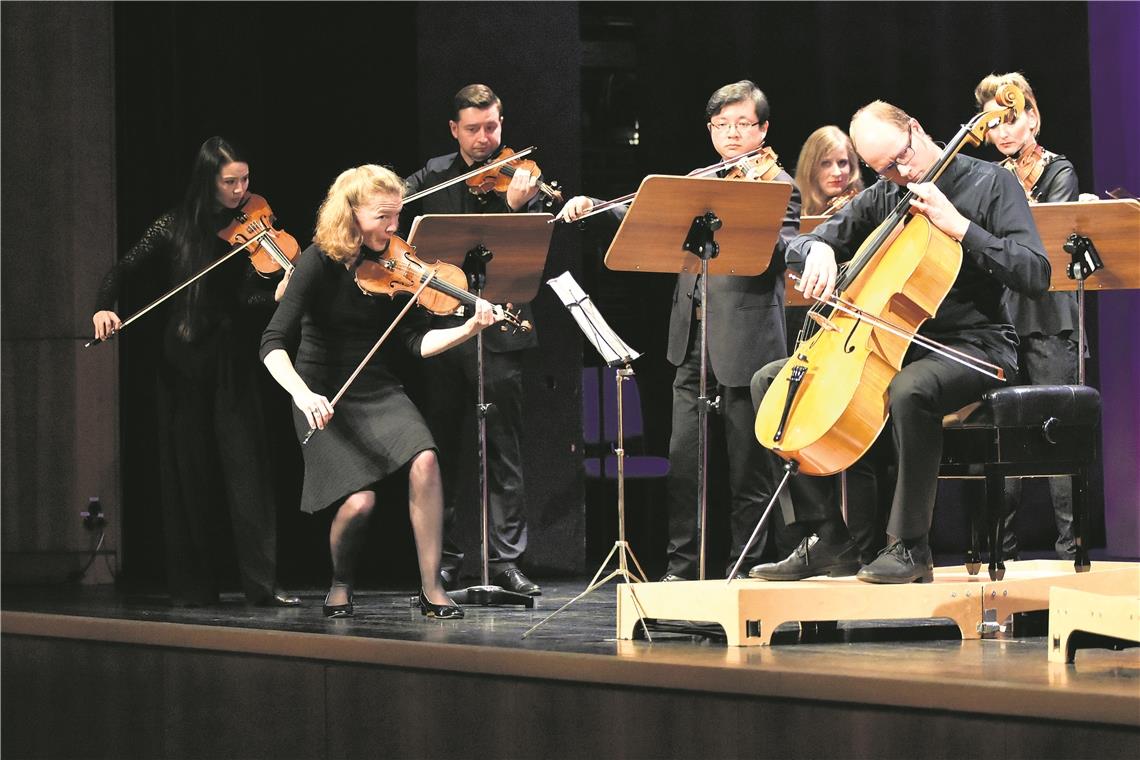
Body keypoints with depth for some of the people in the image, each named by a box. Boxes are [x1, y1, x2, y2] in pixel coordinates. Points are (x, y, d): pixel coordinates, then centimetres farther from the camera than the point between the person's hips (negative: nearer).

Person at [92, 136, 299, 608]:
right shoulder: (176, 228, 1)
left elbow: (249, 296, -11)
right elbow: (124, 270, 5)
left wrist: (281, 293, -32)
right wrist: (104, 307, -15)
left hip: (233, 361, -1)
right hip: (184, 361, 1)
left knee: (246, 465, -8)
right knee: (188, 471, 5)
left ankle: (264, 581, -10)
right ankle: (193, 583, 12)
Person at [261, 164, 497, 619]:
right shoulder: (318, 263, -13)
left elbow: (417, 342, -5)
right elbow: (273, 346, -19)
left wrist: (469, 329, -22)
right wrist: (303, 395, -35)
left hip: (377, 391, 4)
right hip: (325, 398, -4)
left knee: (424, 459, -25)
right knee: (359, 500, -22)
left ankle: (431, 589, -15)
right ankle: (341, 585, 11)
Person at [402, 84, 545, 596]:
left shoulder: (519, 178, -1)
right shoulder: (435, 174, 11)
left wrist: (515, 207, -29)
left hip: (496, 328, -4)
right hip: (442, 324, 4)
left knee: (503, 451, -4)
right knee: (441, 449, 10)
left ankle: (506, 560, -2)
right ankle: (444, 559, 18)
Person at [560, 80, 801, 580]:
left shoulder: (778, 187, -2)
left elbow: (780, 257, -16)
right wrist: (592, 208, 4)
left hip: (745, 345, -5)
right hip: (693, 341, 5)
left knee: (747, 467, 1)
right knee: (682, 457, 4)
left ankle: (744, 569, 9)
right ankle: (682, 564, 11)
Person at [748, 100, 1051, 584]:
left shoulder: (990, 184, -5)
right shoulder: (882, 198, 11)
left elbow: (1034, 276, -16)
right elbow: (798, 247, 14)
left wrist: (959, 226, -22)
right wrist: (818, 250, -11)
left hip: (974, 345, -7)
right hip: (894, 344, 7)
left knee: (908, 390, -42)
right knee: (769, 381, -2)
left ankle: (910, 548, -28)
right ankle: (828, 540, -7)